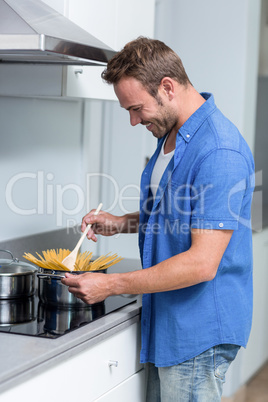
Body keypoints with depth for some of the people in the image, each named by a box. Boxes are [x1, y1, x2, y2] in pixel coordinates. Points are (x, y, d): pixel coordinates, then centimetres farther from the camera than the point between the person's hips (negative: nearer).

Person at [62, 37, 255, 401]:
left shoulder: (220, 151, -24)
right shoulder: (171, 134, 9)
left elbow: (202, 263, -27)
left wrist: (112, 285, -23)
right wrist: (123, 224, 7)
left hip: (199, 332, -9)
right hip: (167, 324, 9)